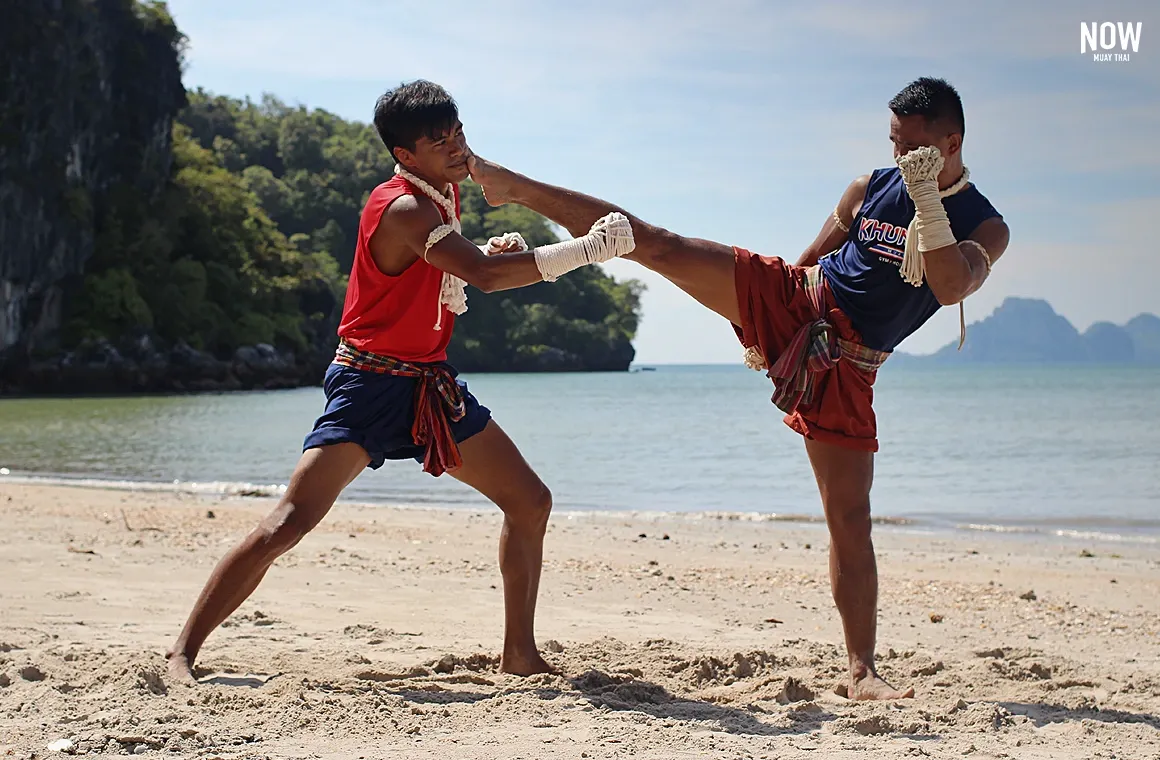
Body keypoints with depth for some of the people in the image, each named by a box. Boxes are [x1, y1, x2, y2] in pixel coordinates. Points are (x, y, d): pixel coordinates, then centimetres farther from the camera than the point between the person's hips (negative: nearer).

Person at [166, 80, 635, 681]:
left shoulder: (445, 192, 7)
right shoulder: (403, 209, -22)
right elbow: (486, 276, -32)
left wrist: (490, 254, -2)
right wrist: (590, 249, -30)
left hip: (431, 383, 9)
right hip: (370, 383, -9)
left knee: (530, 502, 8)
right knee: (288, 524, -15)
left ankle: (520, 654, 18)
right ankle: (184, 650, -5)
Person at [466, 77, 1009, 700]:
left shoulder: (985, 227, -4)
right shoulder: (870, 187, 6)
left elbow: (953, 287, -26)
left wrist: (927, 198, -32)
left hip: (844, 368, -2)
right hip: (791, 299, 2)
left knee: (850, 520, -6)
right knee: (658, 245, -9)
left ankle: (861, 672, 1)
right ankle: (517, 188, 2)